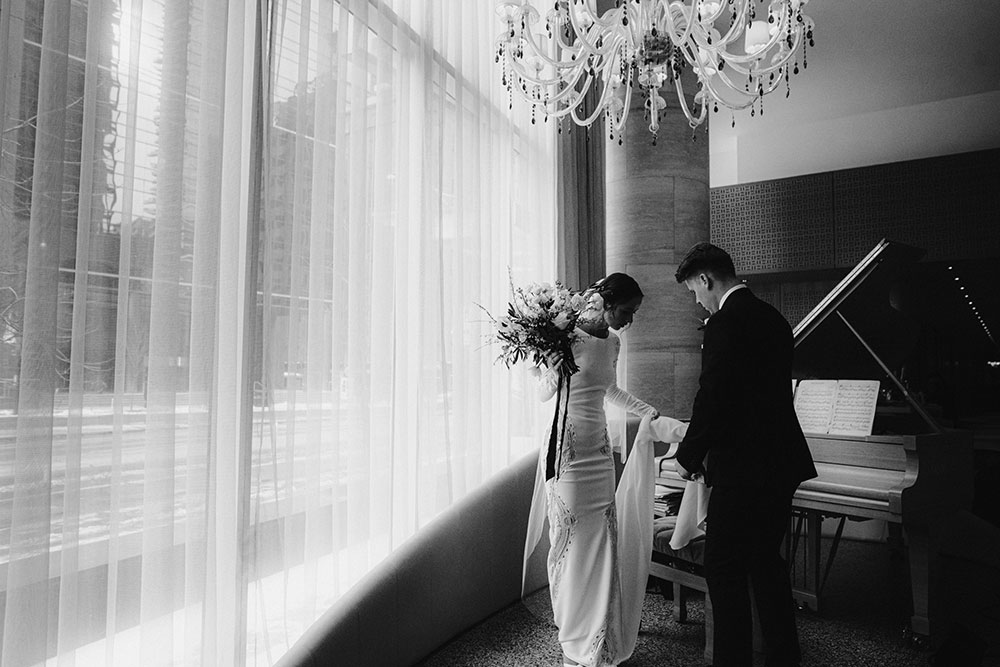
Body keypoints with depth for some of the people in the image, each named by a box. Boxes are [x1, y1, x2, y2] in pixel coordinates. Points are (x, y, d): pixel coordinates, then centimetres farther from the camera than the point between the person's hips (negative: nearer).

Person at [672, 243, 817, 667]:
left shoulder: (725, 323, -17)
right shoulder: (773, 318, 12)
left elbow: (713, 400, -21)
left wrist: (688, 457, -6)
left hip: (742, 470, -10)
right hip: (780, 464, 10)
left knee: (725, 569, 2)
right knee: (766, 561, 20)